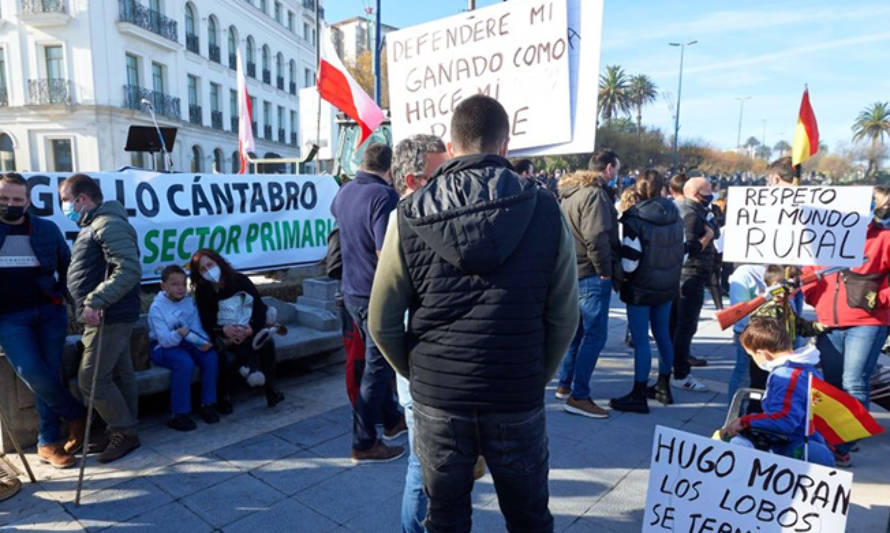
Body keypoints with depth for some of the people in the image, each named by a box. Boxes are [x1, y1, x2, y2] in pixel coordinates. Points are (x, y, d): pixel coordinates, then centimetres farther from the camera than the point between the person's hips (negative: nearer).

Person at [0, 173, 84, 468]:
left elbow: (67, 267, 13)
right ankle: (77, 416, 9)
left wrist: (68, 297, -1)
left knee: (49, 375, 2)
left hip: (49, 312, 1)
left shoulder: (47, 229, 4)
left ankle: (48, 442, 12)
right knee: (31, 373, -13)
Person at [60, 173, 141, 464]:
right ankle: (124, 431, 24)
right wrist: (92, 304, 14)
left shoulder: (109, 224, -16)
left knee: (90, 379, -5)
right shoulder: (94, 225, 17)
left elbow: (129, 271, -27)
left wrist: (95, 301, -30)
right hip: (110, 317, 10)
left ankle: (124, 432, 7)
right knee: (120, 375, 14)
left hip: (109, 317, -10)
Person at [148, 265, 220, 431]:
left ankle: (207, 404, -6)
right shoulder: (157, 308, -15)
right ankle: (179, 415, -23)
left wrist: (203, 341, -23)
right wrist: (180, 333, -42)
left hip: (184, 342, 5)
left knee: (211, 356, -20)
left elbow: (197, 328, -2)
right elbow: (165, 340, -22)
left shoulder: (189, 301, 2)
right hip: (161, 346, -5)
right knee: (185, 363, -34)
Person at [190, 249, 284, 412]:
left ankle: (270, 389, -17)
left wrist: (252, 328, -19)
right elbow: (206, 323, -7)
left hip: (248, 330, 2)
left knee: (267, 344, -26)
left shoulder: (239, 280, -1)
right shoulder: (202, 291, -3)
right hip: (223, 334, -1)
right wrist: (224, 330, -28)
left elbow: (259, 306, -2)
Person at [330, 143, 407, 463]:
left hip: (352, 290, 9)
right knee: (378, 368, 3)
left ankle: (391, 421, 38)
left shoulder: (344, 192, 6)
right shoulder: (384, 196, -20)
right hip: (378, 294, -9)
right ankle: (364, 444, 14)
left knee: (377, 361, 22)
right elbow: (387, 252, -29)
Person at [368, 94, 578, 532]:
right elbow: (564, 317, -2)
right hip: (518, 402, 0)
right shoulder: (545, 212, -7)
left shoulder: (411, 214, -8)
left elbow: (381, 321, -4)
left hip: (436, 399, 1)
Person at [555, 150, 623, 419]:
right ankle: (578, 397, -1)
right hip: (592, 276, -10)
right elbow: (596, 237, -24)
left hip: (574, 273, 10)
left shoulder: (571, 193, 16)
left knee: (577, 330, 19)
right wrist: (605, 271, -14)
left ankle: (565, 384, 28)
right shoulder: (595, 194, -15)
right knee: (595, 335, -4)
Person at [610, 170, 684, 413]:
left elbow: (629, 262, -19)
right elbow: (680, 251, 12)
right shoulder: (675, 216, 4)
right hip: (668, 286, 7)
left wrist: (621, 278, -1)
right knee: (663, 334, 17)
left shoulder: (635, 219, -17)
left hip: (641, 288, -7)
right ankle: (664, 387, 30)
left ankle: (639, 395, 6)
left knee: (640, 340, -1)